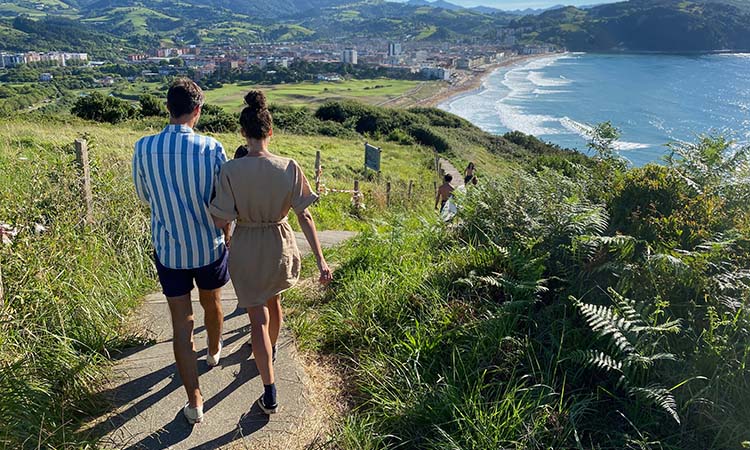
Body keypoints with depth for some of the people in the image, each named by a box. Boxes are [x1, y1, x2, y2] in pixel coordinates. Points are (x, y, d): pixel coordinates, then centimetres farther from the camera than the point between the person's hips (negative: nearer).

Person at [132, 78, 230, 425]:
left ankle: (195, 402, 12)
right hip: (209, 246, 0)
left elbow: (144, 196, 5)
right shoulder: (211, 148, -16)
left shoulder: (144, 148, -11)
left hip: (168, 249, 1)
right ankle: (214, 351, 54)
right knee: (211, 303, 26)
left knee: (181, 322, 8)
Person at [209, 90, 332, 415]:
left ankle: (270, 396, 11)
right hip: (280, 245, 2)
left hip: (246, 249, -2)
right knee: (274, 301, 30)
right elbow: (304, 217, -12)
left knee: (258, 318, 8)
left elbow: (221, 221, -16)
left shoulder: (230, 171, -19)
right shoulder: (289, 168, -13)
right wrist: (320, 259, -9)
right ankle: (271, 348, 57)